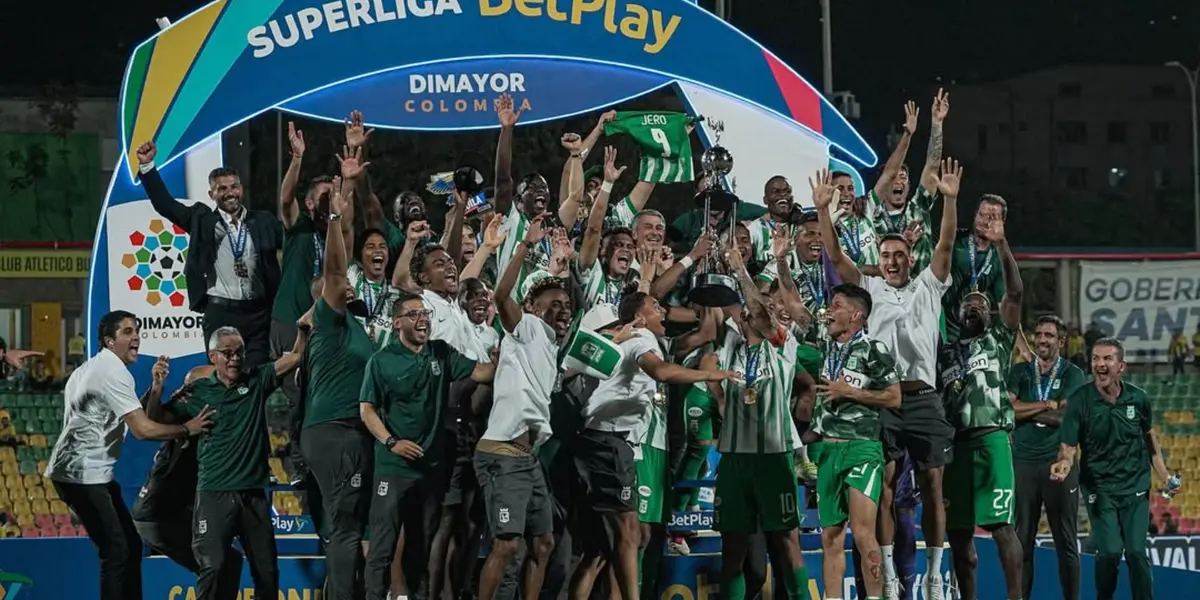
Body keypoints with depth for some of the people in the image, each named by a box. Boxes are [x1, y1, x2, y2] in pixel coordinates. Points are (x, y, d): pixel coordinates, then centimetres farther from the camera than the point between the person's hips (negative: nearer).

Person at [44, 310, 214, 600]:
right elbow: (143, 429, -22)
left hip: (89, 472, 11)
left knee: (130, 545, 13)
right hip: (83, 474, -11)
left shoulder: (96, 368, 18)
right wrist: (187, 429, -10)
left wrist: (156, 387, 6)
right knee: (117, 551, -11)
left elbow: (136, 418, 19)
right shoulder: (113, 372, -15)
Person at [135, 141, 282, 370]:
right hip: (219, 312, -1)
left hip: (257, 312, 1)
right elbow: (164, 203, 4)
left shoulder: (263, 221, 8)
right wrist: (147, 165, -4)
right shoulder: (202, 220, 6)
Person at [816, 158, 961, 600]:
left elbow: (945, 246, -1)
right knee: (885, 485, -3)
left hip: (923, 395, 0)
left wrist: (950, 200, -14)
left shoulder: (928, 288, 12)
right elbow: (835, 256, 3)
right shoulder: (869, 289, 12)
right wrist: (822, 210, -9)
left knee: (932, 484, 1)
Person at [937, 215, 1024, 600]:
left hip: (991, 438, -4)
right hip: (954, 442, 4)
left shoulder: (998, 340, 8)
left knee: (1001, 524, -12)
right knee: (958, 530, 5)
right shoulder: (944, 352, 20)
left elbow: (1015, 293, -1)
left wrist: (1000, 245, -8)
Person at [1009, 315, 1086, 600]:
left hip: (1059, 461, -2)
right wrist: (1048, 405, -7)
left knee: (1066, 541, 0)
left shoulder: (1073, 374, 5)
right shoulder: (1019, 372, 12)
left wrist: (1025, 410, -5)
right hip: (1023, 461, 2)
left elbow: (1066, 416, -9)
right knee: (1022, 539, 3)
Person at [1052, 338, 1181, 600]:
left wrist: (1164, 476, 12)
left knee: (1136, 551, -6)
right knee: (1109, 552, -12)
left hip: (1136, 486, 2)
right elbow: (1068, 446, -15)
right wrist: (1064, 464, -37)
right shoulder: (1079, 400, -12)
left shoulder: (1138, 398, -5)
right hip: (1099, 487, -1)